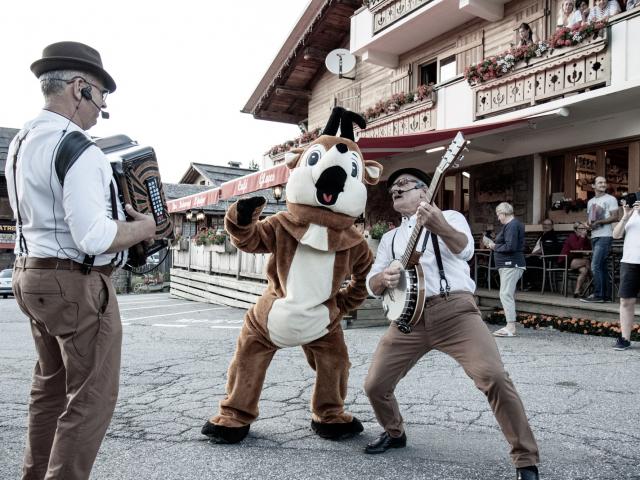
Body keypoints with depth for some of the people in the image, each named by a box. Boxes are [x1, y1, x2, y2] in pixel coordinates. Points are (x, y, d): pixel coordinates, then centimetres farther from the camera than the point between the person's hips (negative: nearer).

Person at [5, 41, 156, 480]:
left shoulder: (21, 143, 11)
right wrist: (144, 226, -9)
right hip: (77, 284, -10)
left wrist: (109, 194, 10)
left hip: (33, 276, 10)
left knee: (51, 387, 21)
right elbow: (94, 238, -26)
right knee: (91, 398, 1)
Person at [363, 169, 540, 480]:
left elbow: (464, 250, -17)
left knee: (494, 377, -21)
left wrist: (440, 226, -40)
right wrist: (383, 278, -11)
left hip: (454, 311, -4)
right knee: (375, 385, 4)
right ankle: (395, 433, 35)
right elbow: (371, 285, 15)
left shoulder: (449, 217, 6)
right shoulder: (390, 238, 20)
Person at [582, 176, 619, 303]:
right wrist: (588, 223, 2)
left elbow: (615, 217, -10)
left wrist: (598, 222, -18)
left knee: (596, 266, -14)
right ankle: (606, 293, 15)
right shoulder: (590, 201, 19)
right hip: (594, 236, 8)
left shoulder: (610, 199, -3)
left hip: (604, 236, -8)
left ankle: (598, 295, -10)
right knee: (602, 266, 10)